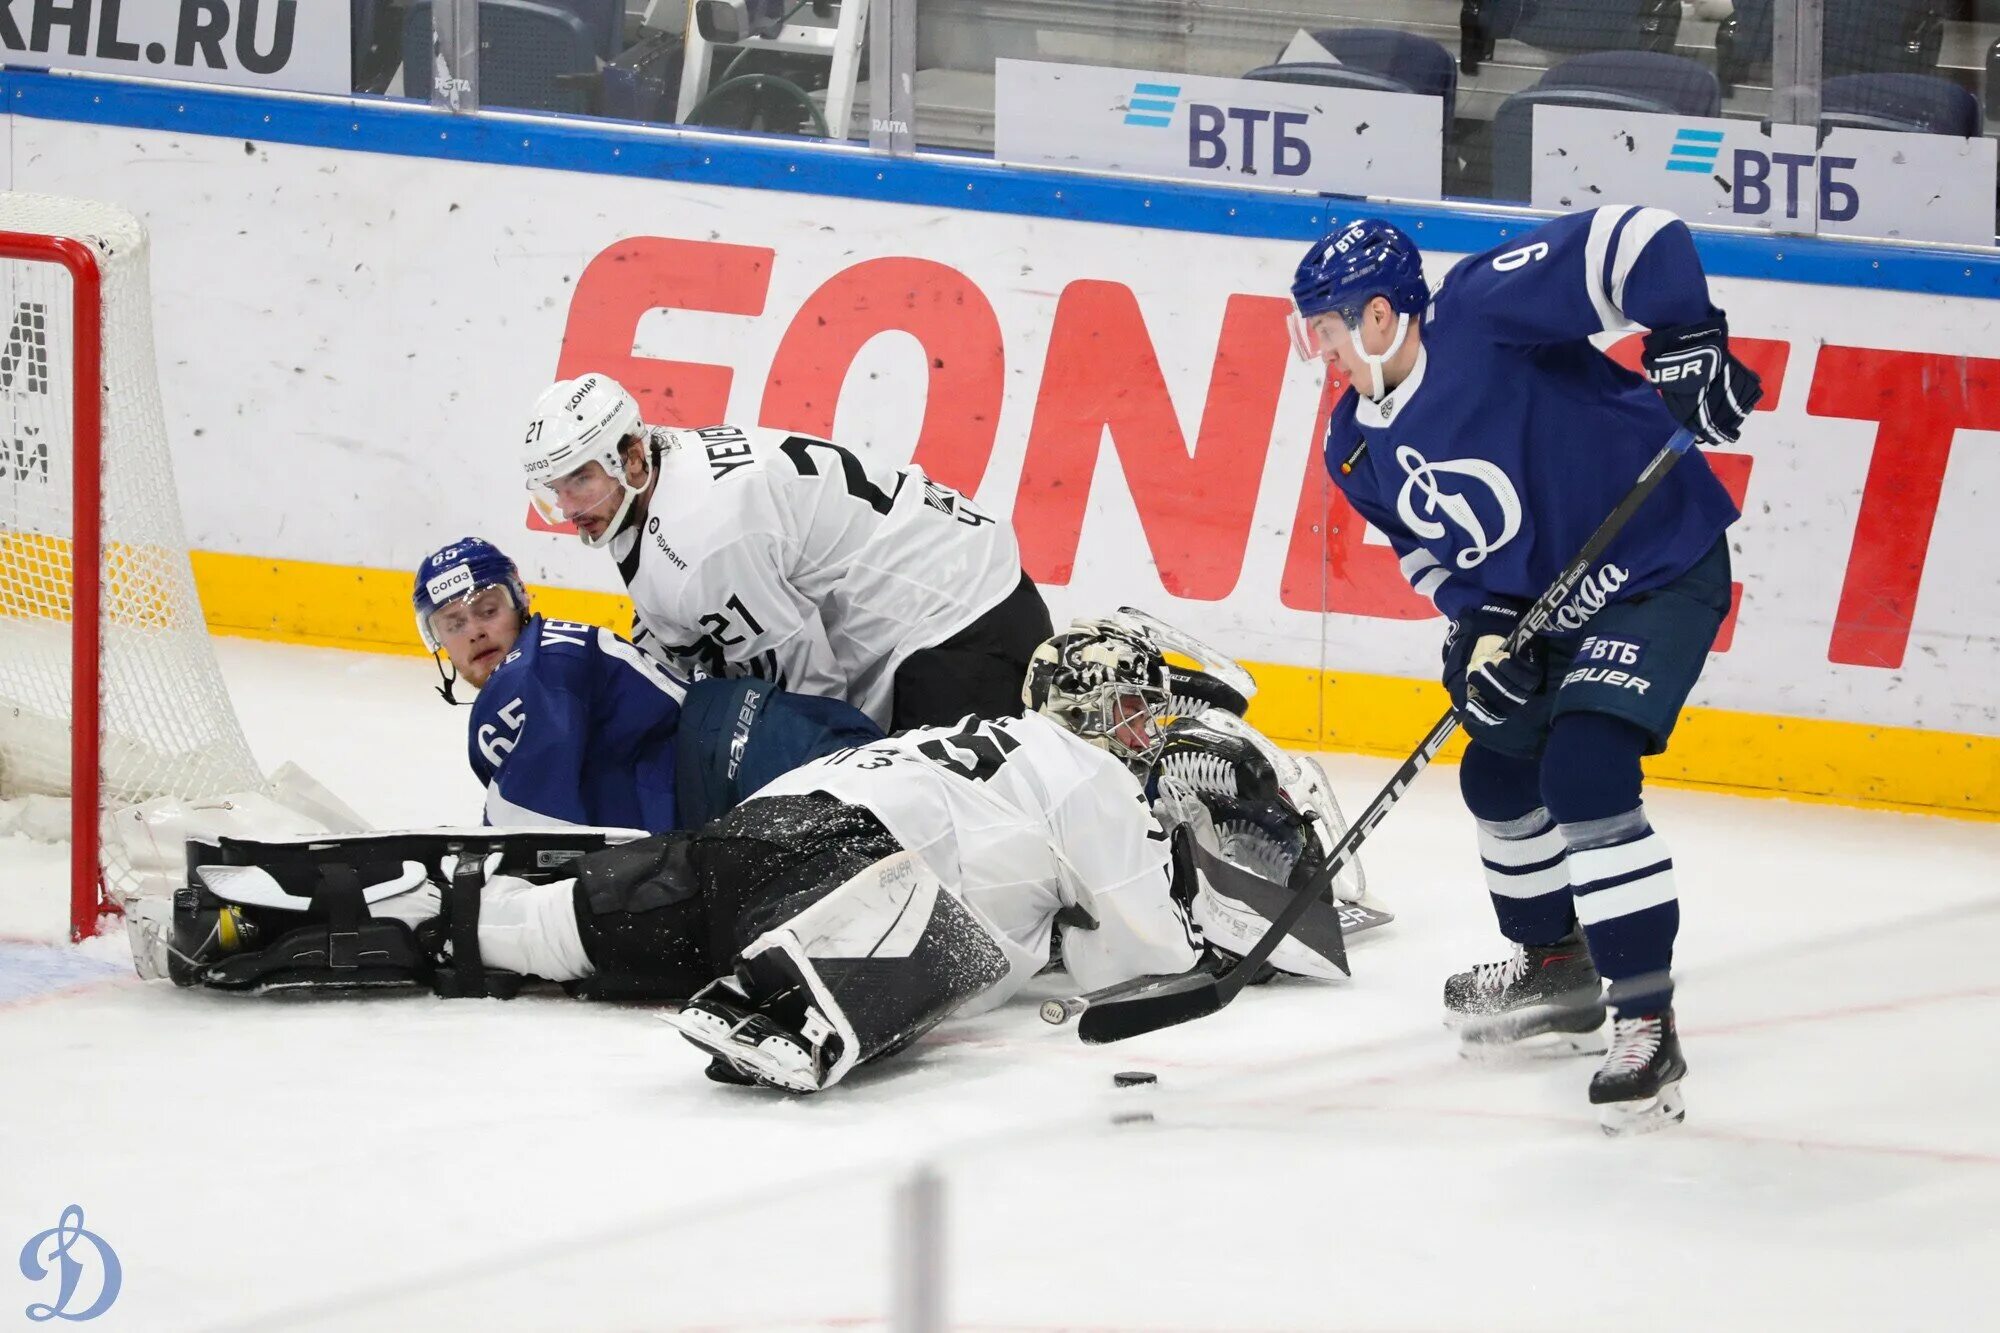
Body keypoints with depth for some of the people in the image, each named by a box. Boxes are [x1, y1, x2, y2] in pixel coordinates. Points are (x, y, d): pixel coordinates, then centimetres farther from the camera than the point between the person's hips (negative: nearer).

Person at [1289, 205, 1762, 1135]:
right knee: (1498, 771, 22)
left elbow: (1640, 243, -27)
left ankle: (1646, 1024, -20)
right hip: (1549, 601, 10)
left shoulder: (1485, 311, -24)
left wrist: (1686, 348, -31)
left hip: (1662, 564, -10)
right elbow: (1428, 546, 12)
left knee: (1585, 772, -22)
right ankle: (1556, 971, 44)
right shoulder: (1358, 448, 3)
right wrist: (1479, 627, -5)